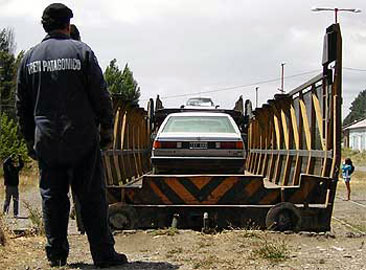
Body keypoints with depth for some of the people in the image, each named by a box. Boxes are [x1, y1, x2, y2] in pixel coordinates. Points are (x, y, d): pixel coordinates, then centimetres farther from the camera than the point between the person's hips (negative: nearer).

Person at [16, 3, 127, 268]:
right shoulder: (81, 51, -4)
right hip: (82, 139, -3)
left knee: (52, 197, 10)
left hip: (46, 142, 3)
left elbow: (22, 104, 13)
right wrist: (107, 127, 6)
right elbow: (101, 95, -5)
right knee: (92, 196, 0)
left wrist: (30, 139, 20)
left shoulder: (30, 57, 8)